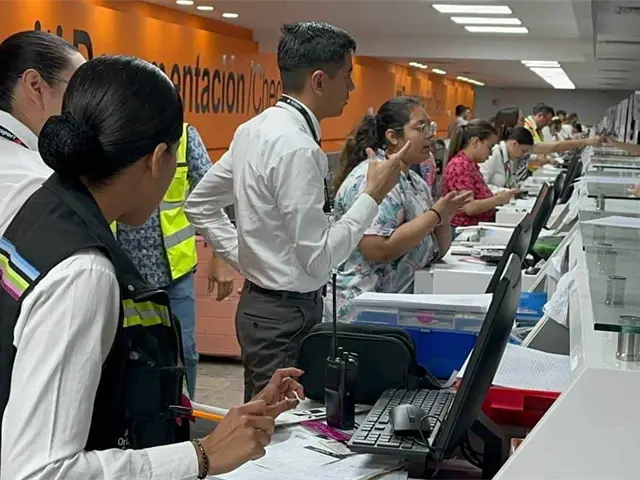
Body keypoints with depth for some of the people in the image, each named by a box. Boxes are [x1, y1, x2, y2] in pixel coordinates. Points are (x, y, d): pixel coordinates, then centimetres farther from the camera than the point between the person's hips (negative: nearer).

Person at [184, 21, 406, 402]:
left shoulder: (253, 130, 6)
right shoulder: (297, 147, -22)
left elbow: (199, 205, 15)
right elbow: (319, 259, -22)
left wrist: (245, 256, 12)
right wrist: (373, 195, -15)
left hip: (258, 303, 10)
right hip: (289, 314, -10)